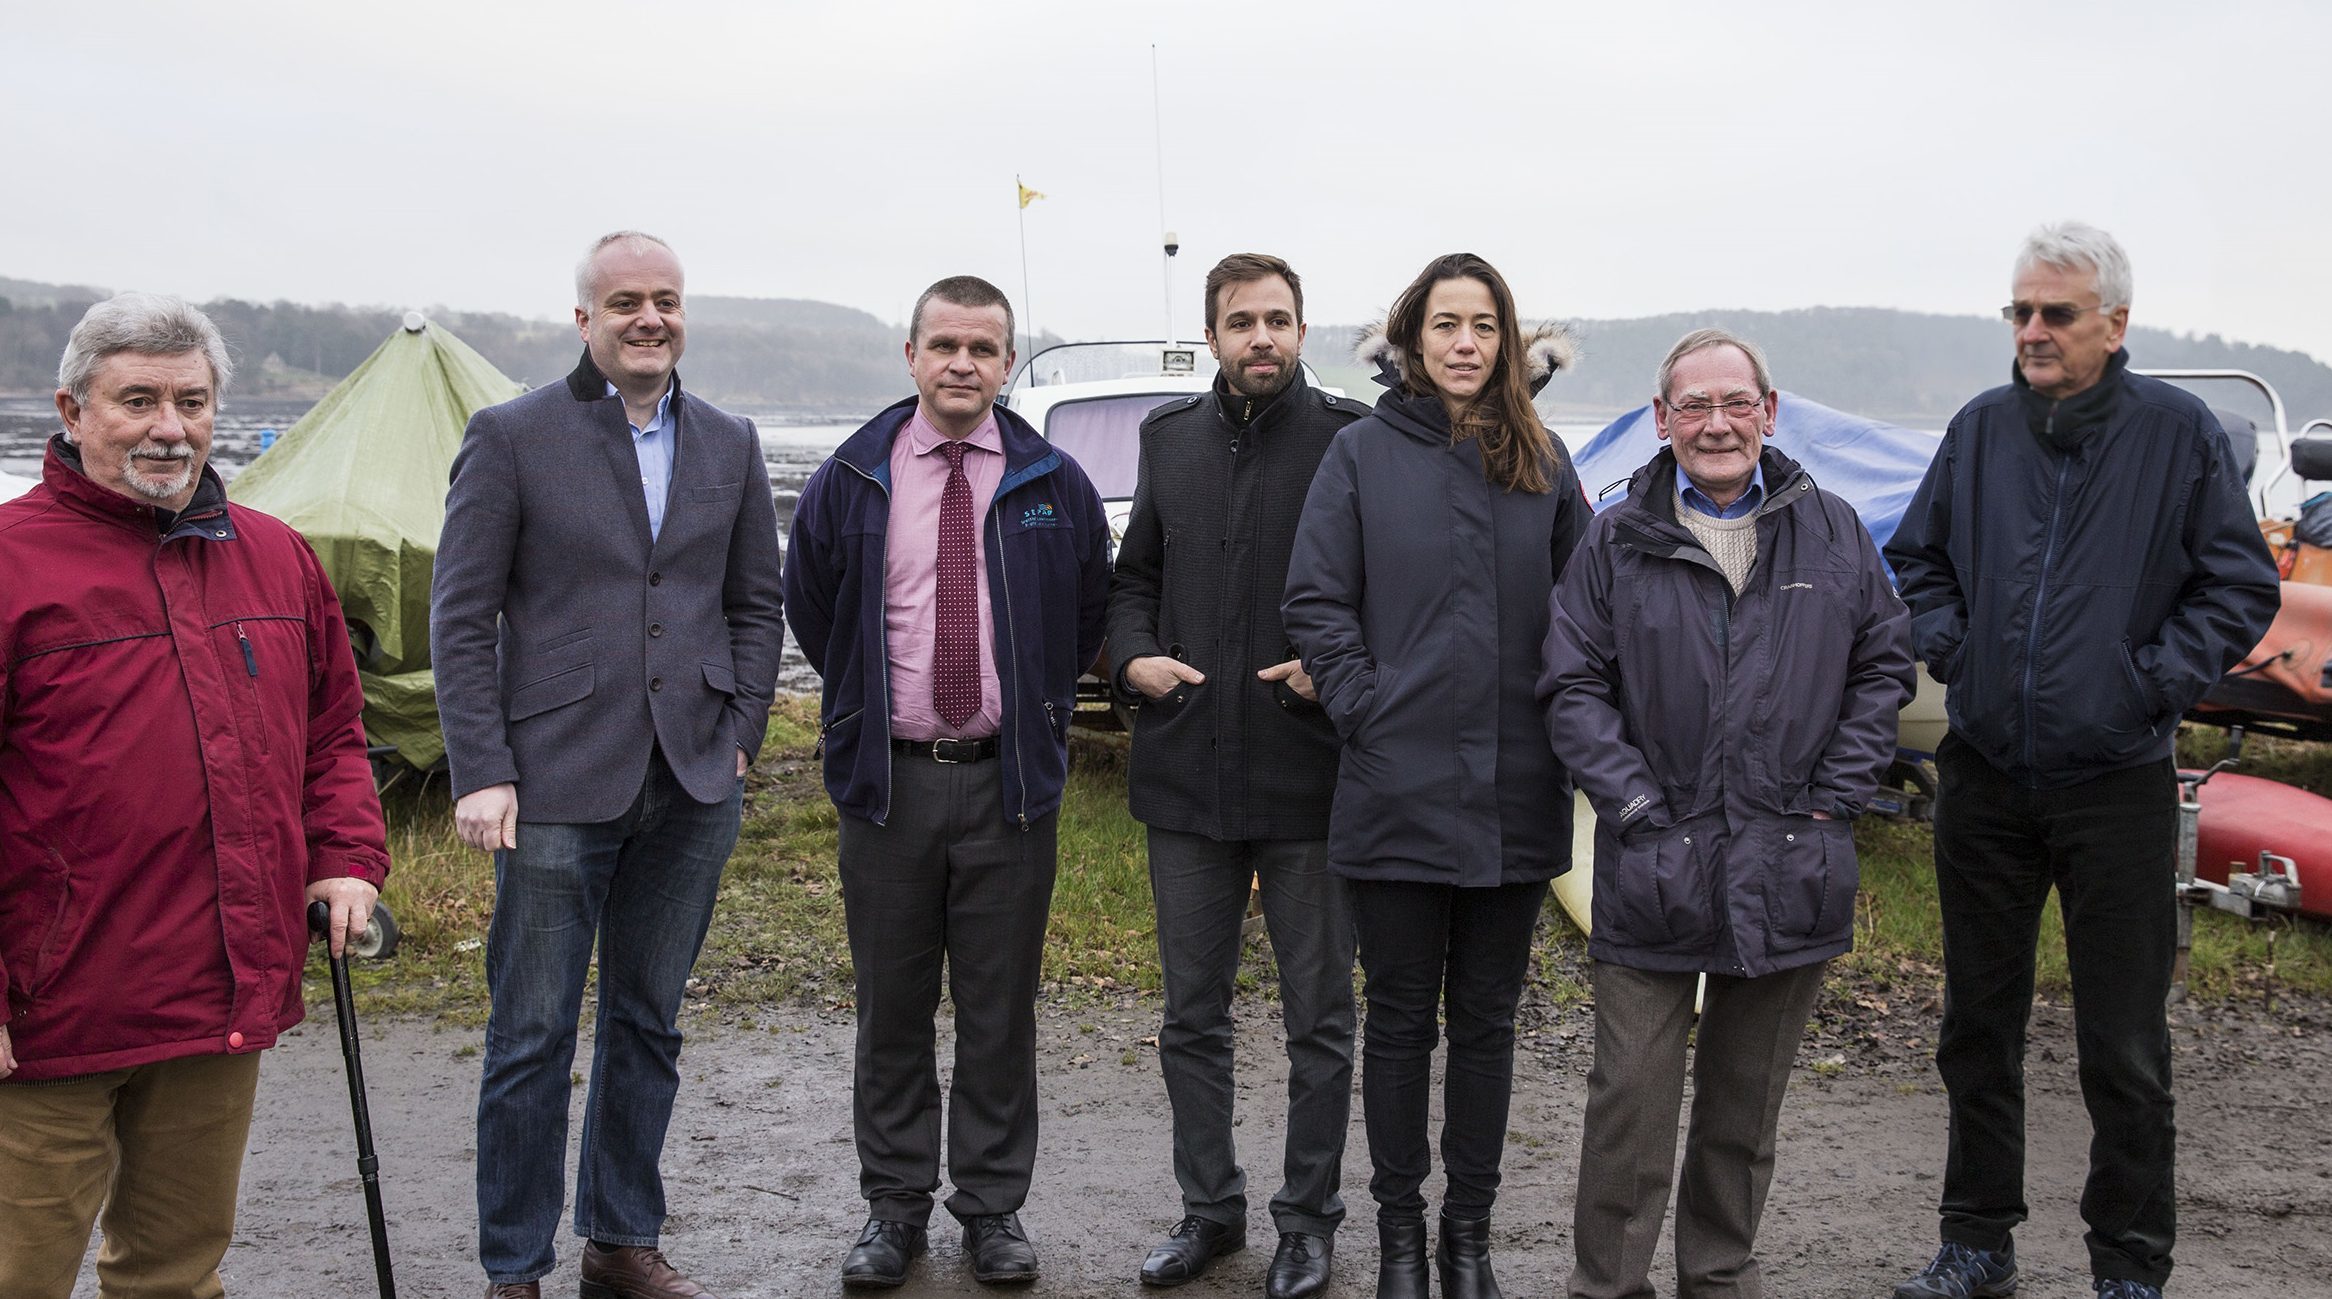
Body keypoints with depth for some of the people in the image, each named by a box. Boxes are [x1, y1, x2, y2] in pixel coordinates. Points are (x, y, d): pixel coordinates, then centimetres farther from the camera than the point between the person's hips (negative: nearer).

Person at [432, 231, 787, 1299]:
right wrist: (482, 772, -11)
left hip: (693, 790, 4)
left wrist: (739, 734, 4)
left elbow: (756, 604, 15)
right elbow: (462, 617, -4)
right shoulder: (511, 437, -2)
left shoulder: (729, 444, 10)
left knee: (647, 1022, 14)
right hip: (557, 784, -4)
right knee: (533, 1037, 2)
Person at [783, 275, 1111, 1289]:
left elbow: (1090, 610, 16)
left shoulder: (1054, 484, 2)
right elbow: (808, 606, 15)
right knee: (892, 1008, 8)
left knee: (1001, 1009, 6)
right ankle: (894, 1205, 21)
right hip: (888, 782, 0)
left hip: (1010, 784, 0)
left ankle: (994, 1207, 19)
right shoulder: (851, 480, 2)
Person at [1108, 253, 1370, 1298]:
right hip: (1187, 772, 4)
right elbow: (1134, 573, 18)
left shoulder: (1350, 440, -6)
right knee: (1191, 1015, 13)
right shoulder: (1171, 437, 9)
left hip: (1310, 771, -4)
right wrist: (1134, 656, 0)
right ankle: (1209, 1208, 29)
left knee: (1319, 1018, 9)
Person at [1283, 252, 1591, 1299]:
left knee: (1488, 1018, 12)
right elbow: (1316, 602, -3)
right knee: (1401, 1017, 9)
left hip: (1516, 796, 3)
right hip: (1399, 790, -2)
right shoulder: (1363, 454, -1)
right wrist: (1366, 711, -10)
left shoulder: (1543, 462, 7)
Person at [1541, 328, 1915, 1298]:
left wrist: (1836, 795, 1)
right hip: (1652, 870, -2)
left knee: (1748, 1100, 14)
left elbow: (1882, 666, 11)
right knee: (1631, 1097, -1)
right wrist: (1636, 804, -9)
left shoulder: (1833, 533, 8)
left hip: (1790, 871, 2)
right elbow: (1574, 689, 0)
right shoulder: (1616, 543, 2)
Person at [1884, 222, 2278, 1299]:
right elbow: (1916, 558, 17)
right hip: (1985, 777, 4)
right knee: (1977, 1025, 13)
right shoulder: (1982, 428, 5)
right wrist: (1950, 649, 2)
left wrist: (2153, 681, -10)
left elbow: (2242, 585, 0)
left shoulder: (2178, 432, -4)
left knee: (2124, 1046, 3)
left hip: (2117, 783, -3)